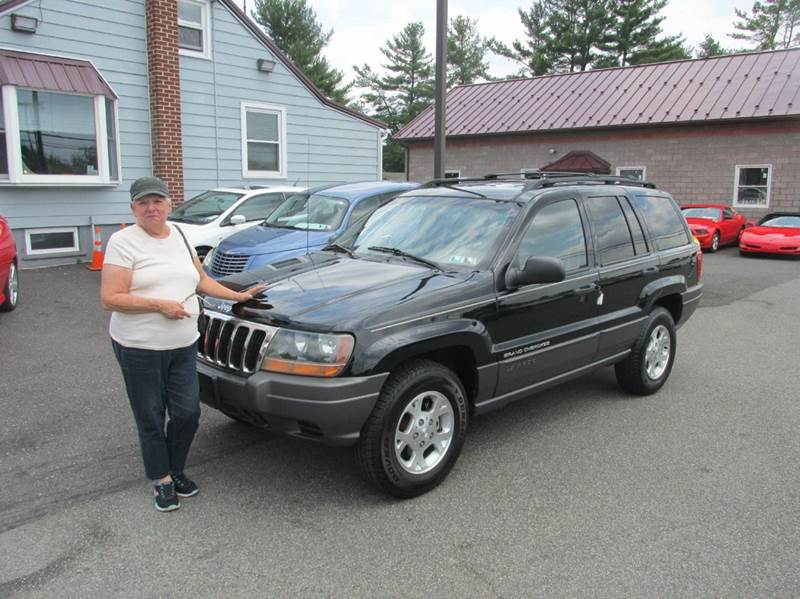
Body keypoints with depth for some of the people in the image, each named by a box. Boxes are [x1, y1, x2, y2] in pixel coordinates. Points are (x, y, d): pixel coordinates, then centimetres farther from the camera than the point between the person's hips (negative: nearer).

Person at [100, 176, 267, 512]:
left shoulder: (179, 236, 11)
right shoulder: (123, 241, -8)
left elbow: (201, 280, 21)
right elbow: (109, 299, -14)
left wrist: (238, 296, 13)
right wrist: (160, 304, -19)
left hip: (183, 345, 5)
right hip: (138, 347, -5)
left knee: (188, 413, 6)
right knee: (151, 419, 8)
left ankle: (176, 470, 30)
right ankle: (161, 481, 26)